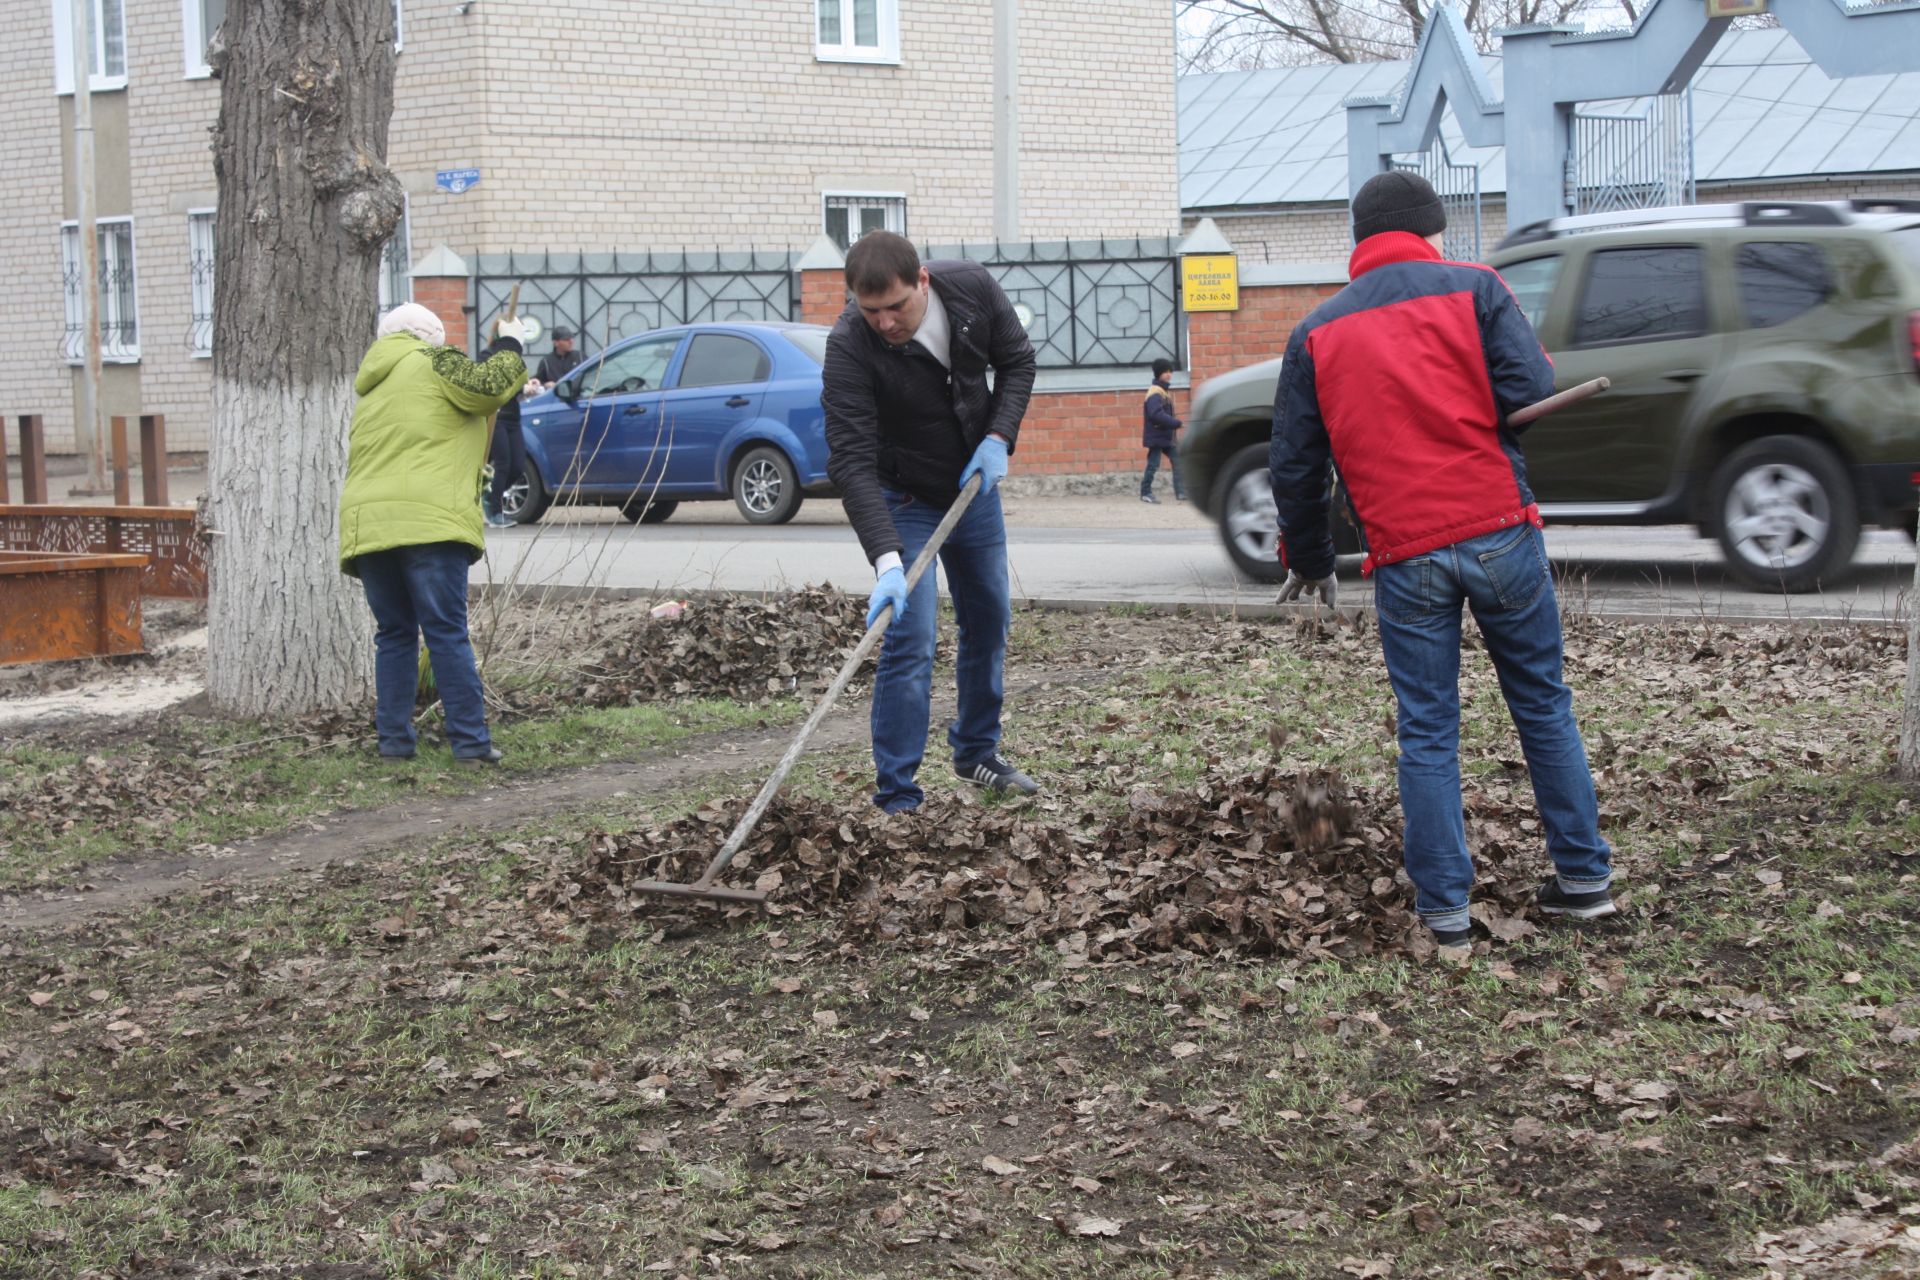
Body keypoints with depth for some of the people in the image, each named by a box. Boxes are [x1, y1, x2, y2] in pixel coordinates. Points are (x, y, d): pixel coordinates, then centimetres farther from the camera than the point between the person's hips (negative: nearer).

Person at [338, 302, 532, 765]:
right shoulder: (431, 363, 5)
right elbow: (486, 387, -7)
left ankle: (393, 739, 11)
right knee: (447, 635, -4)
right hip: (428, 522, -6)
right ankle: (470, 741, -4)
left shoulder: (368, 389, 27)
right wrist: (510, 345, 11)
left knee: (394, 635, 13)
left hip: (365, 524, 6)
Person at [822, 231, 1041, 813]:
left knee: (989, 622, 15)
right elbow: (852, 461, -36)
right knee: (910, 640, -14)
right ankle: (897, 800, -9)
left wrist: (998, 437, -17)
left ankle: (977, 754, 35)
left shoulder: (973, 288, -19)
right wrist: (886, 558, -45)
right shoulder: (849, 347, -32)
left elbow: (1017, 360, -1)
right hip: (904, 498, -5)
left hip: (974, 484, 5)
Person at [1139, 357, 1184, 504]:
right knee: (1153, 465, -4)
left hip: (1166, 436, 10)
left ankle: (1179, 492, 7)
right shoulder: (1155, 393, -16)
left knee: (1177, 461, 5)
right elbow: (1157, 415, -28)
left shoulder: (1165, 392, 15)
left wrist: (1174, 423, 5)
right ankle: (1145, 493, 5)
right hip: (1156, 436, -9)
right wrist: (1177, 423, -27)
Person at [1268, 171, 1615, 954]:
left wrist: (1308, 561, 22)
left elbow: (1294, 464, 9)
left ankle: (1444, 910, 8)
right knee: (1543, 704, 13)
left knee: (1427, 732, 7)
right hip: (1500, 534, -1)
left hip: (1404, 556, 1)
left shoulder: (1317, 332, 10)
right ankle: (1584, 878, 19)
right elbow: (1533, 394, -9)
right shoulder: (1474, 289, 3)